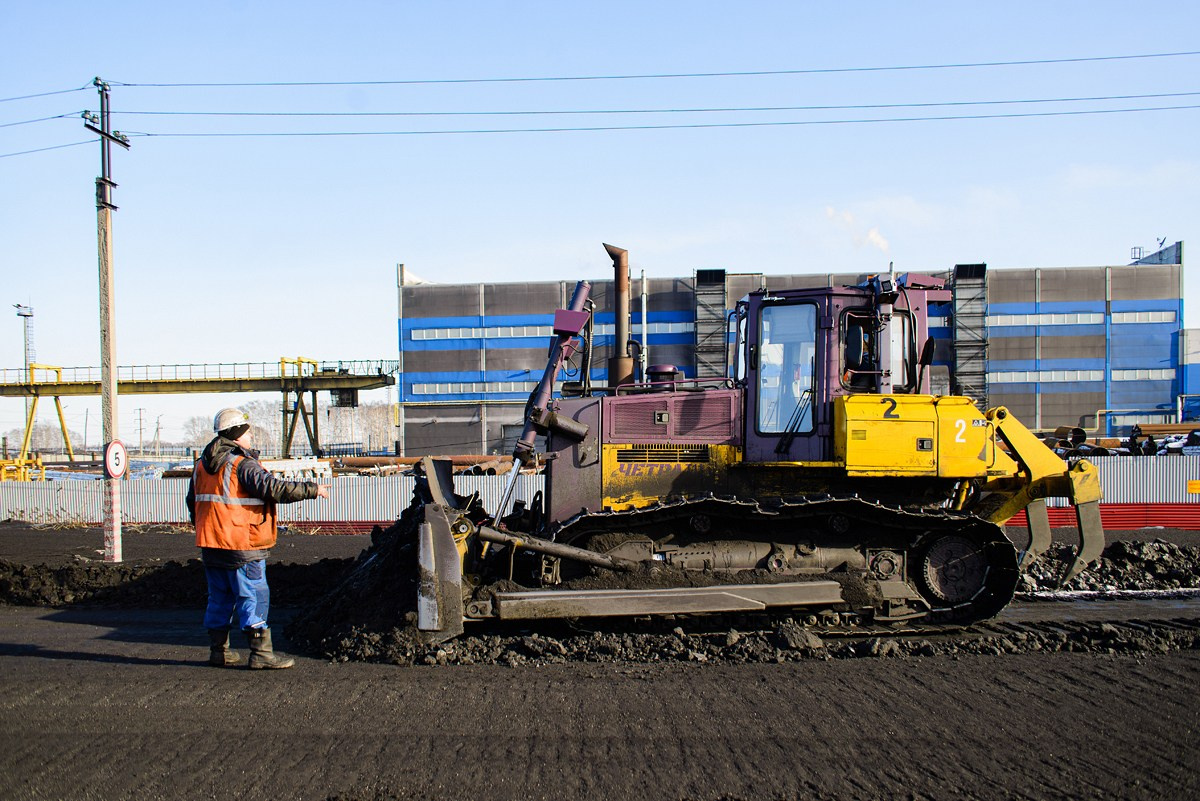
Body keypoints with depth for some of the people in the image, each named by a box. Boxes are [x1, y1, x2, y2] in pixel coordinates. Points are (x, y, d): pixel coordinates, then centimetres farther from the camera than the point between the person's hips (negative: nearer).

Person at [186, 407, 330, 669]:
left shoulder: (201, 464, 13)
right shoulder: (243, 465, -15)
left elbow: (193, 501, 23)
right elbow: (274, 488, -23)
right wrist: (312, 490, -16)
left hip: (210, 544, 8)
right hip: (242, 546, -8)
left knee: (219, 596, 15)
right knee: (254, 595, -3)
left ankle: (218, 650, 20)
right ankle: (261, 652, -3)